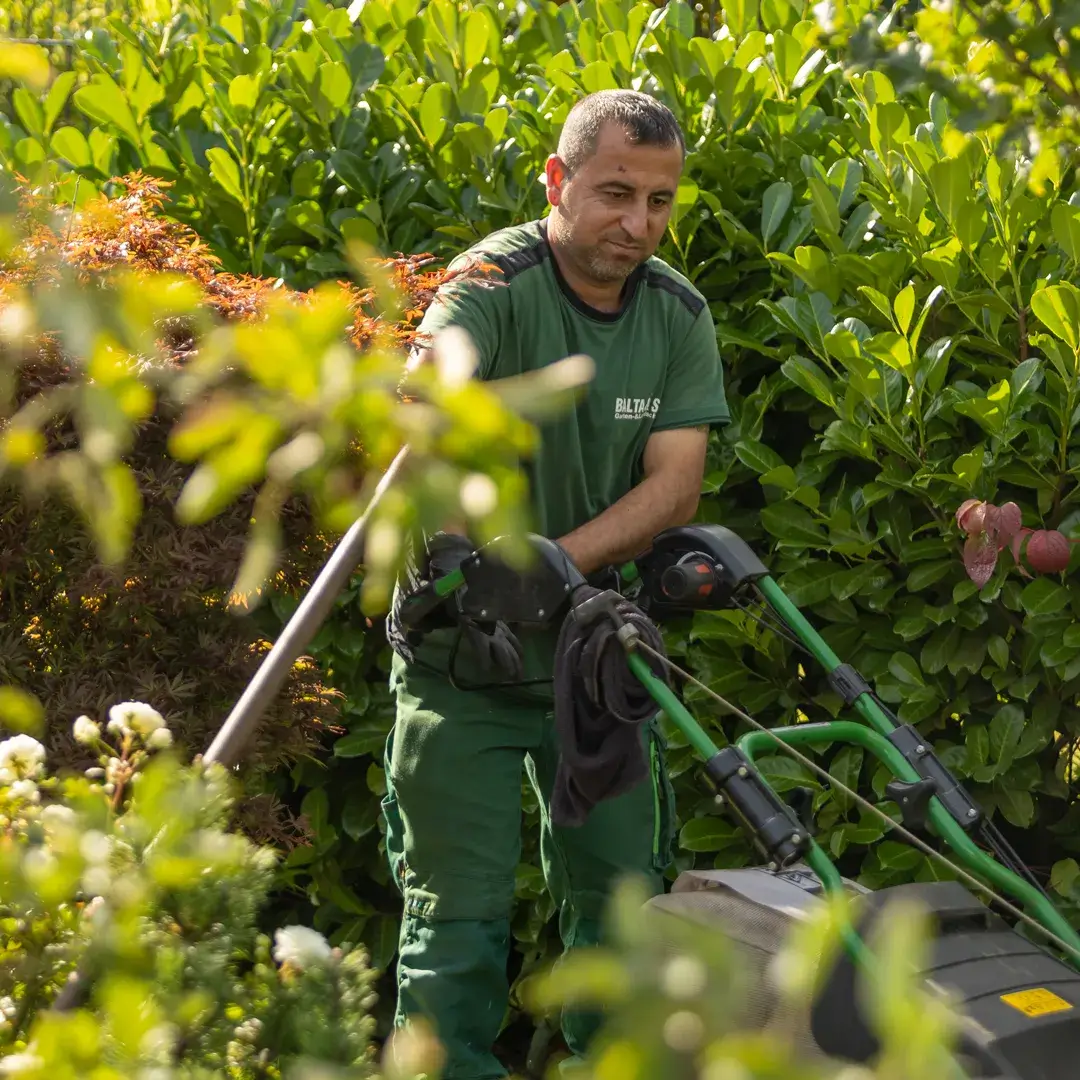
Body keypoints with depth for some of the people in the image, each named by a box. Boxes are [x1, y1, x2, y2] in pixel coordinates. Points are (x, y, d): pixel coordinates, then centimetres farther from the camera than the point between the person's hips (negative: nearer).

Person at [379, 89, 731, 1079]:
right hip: (464, 652, -5)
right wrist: (467, 559, -55)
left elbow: (674, 484, -9)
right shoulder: (497, 283, -17)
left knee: (622, 887, 14)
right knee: (460, 902, -1)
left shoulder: (678, 313, 0)